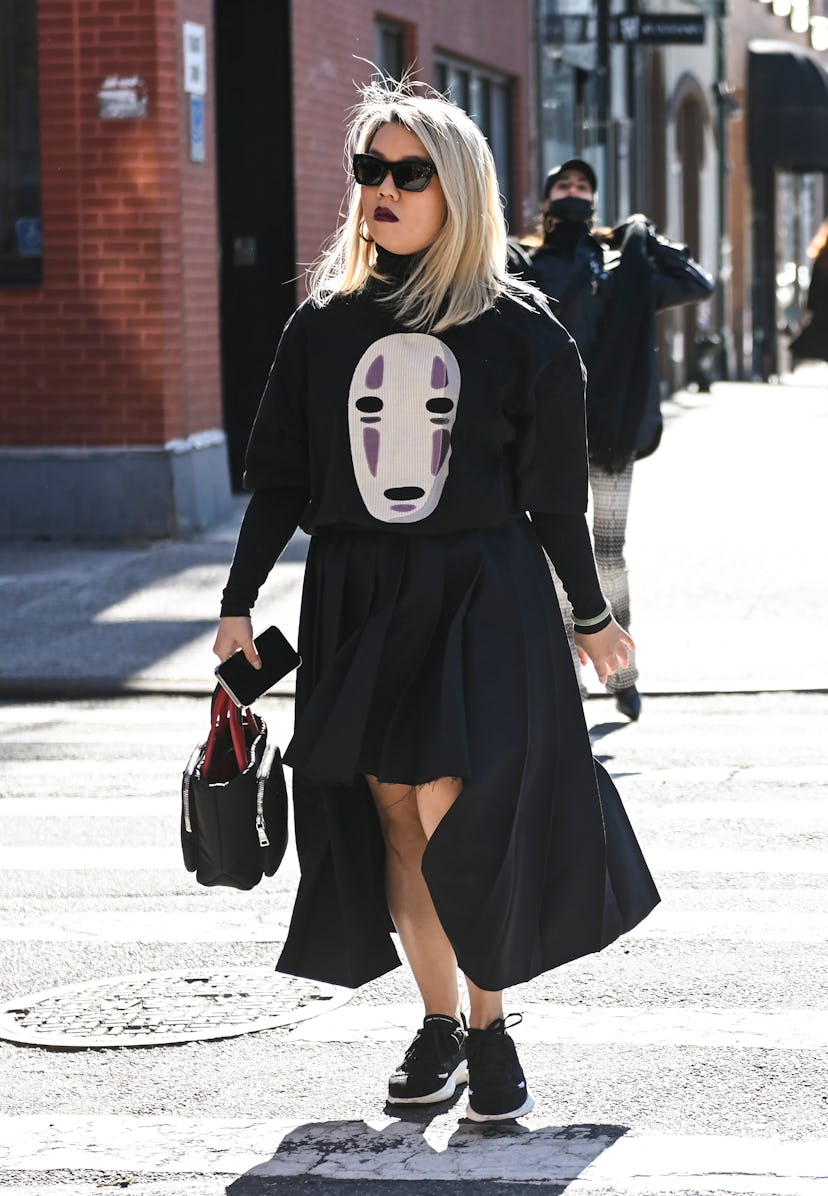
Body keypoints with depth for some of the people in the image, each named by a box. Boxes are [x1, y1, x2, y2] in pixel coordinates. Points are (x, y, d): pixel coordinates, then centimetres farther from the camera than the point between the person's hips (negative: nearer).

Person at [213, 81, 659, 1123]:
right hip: (356, 604, 3)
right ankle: (440, 1025, 18)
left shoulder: (519, 329, -2)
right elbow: (278, 477, 10)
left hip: (482, 602, -3)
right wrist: (238, 602, 9)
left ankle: (492, 1027, 4)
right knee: (394, 826, 5)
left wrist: (591, 614, 9)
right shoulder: (325, 323, 5)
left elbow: (555, 491, 4)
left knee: (455, 824, -11)